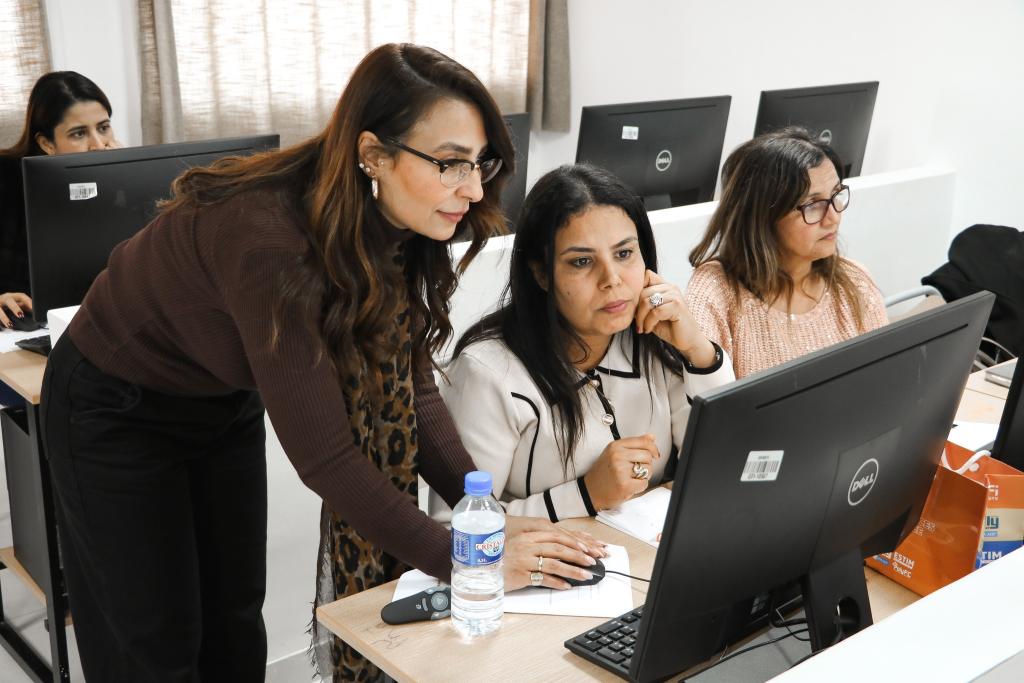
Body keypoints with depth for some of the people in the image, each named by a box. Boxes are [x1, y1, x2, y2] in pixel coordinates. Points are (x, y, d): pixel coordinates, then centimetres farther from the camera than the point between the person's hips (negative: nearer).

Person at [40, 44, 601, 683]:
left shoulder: (396, 234, -16)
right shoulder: (270, 239, -39)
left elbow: (411, 388, -11)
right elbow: (322, 451, -37)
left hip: (227, 404, 6)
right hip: (118, 411, -6)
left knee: (236, 626, 14)